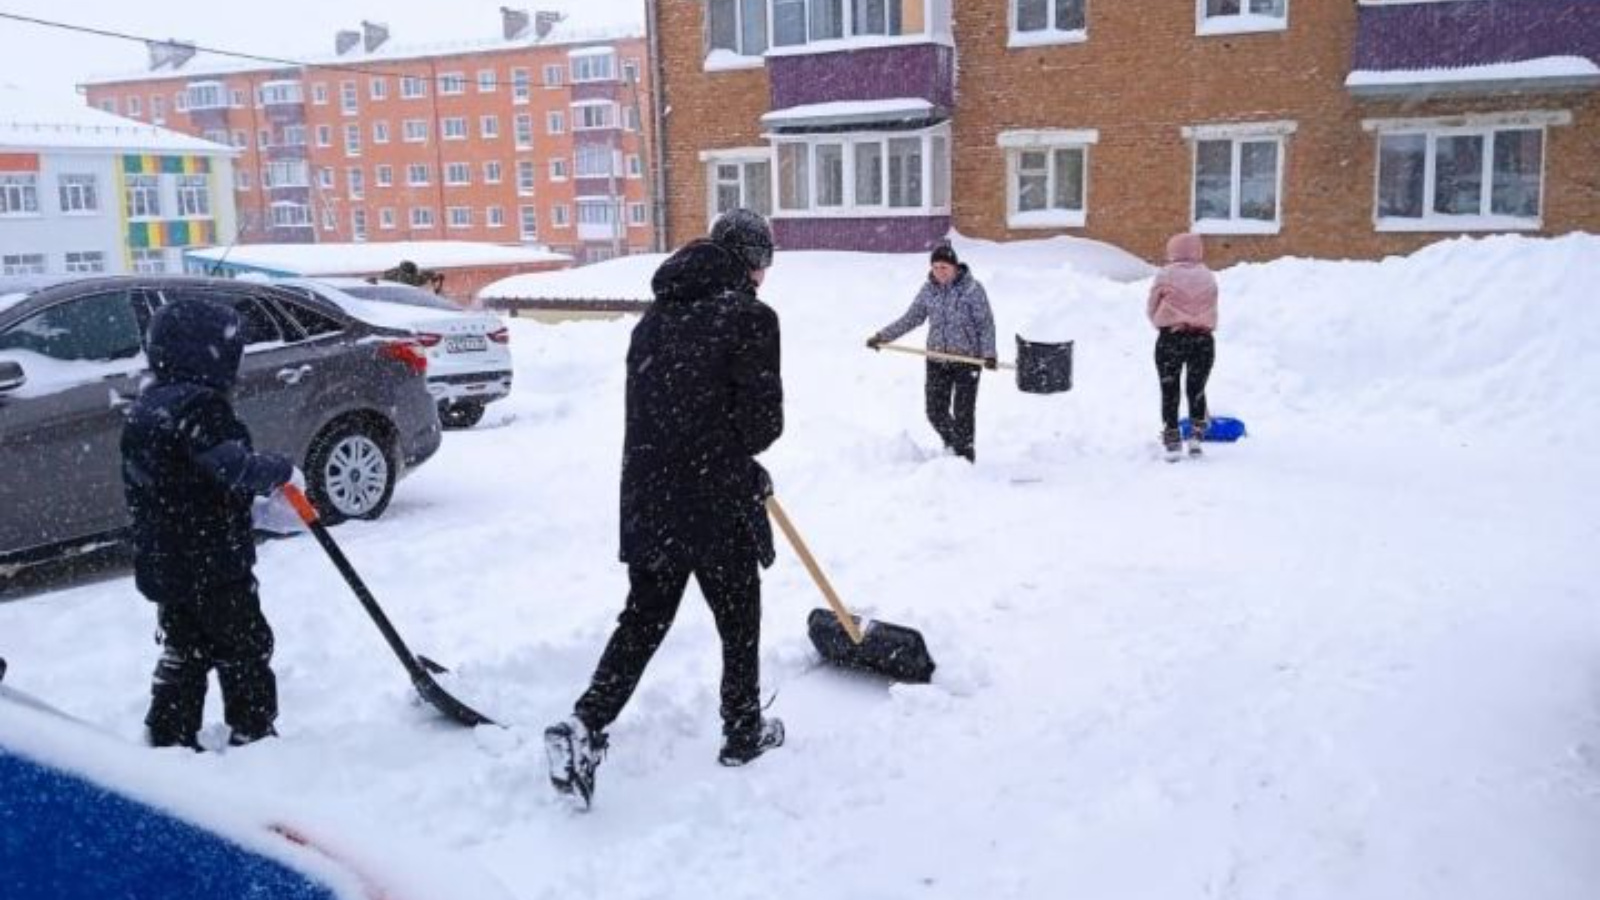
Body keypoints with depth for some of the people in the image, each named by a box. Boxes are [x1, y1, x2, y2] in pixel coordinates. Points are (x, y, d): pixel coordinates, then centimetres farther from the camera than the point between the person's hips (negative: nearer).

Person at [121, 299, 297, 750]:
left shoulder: (144, 408, 12)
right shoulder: (201, 404, -19)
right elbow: (235, 468, -26)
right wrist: (280, 469, -7)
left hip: (161, 563, 9)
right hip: (214, 564, -9)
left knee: (183, 653, 17)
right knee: (245, 649, 4)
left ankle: (169, 740, 22)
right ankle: (253, 734, 11)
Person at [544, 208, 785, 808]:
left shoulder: (657, 315, 12)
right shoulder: (750, 317, -10)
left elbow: (644, 406, 13)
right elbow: (763, 421, -14)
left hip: (647, 497, 6)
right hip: (716, 503, -6)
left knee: (643, 617, 15)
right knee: (738, 619, 13)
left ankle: (585, 726, 2)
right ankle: (743, 733, 29)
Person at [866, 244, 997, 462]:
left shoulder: (972, 289, -7)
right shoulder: (929, 290, 5)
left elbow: (986, 323, -7)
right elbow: (911, 318, 12)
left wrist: (989, 353, -18)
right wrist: (882, 337, 6)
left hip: (967, 358, -4)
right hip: (937, 359, 4)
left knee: (963, 412, -2)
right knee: (936, 412, 4)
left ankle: (965, 456, 12)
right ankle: (951, 445, 30)